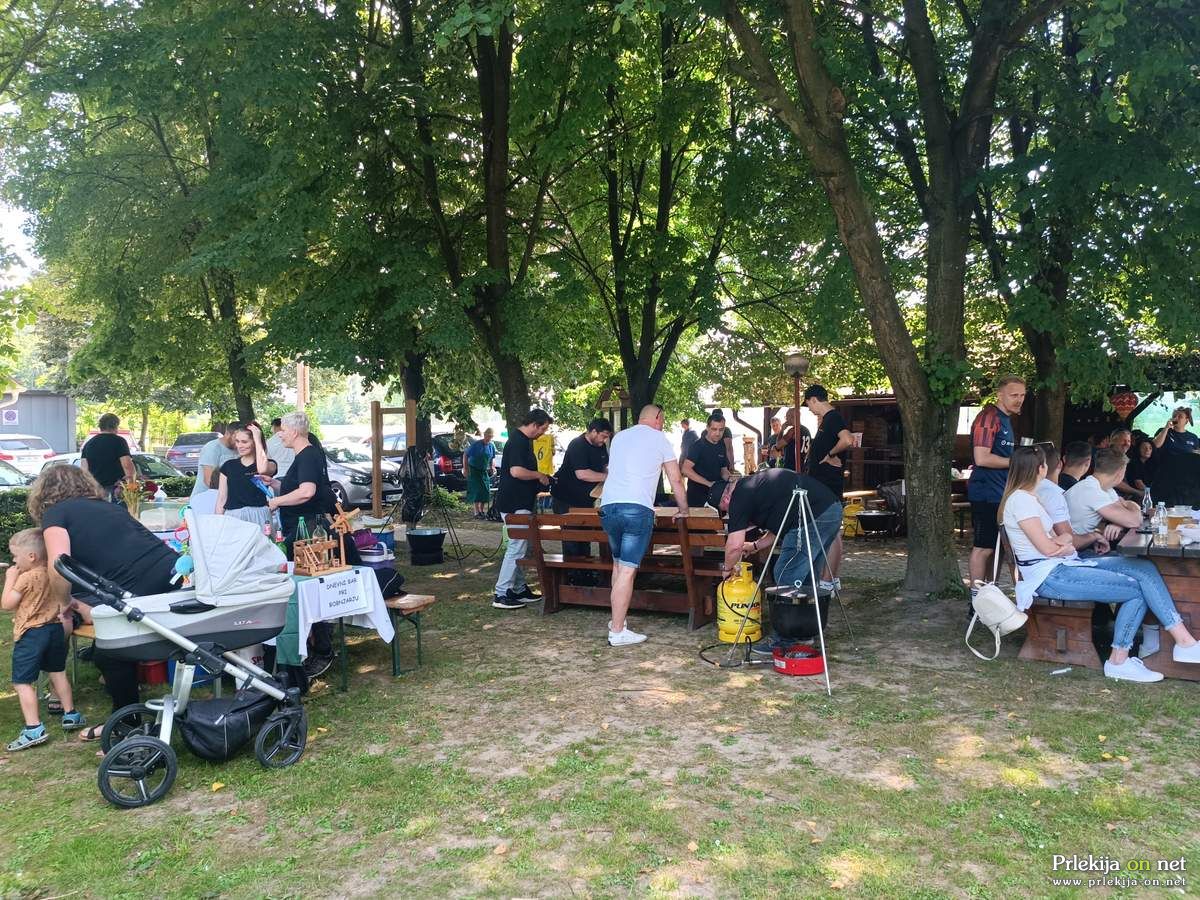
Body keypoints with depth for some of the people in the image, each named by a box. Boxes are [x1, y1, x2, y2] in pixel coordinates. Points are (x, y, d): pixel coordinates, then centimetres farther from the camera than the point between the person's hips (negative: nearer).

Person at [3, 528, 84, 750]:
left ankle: (34, 730, -7)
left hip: (31, 634, -8)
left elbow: (6, 604, -11)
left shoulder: (26, 578, -16)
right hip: (55, 628, 8)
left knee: (22, 683, -3)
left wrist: (10, 579, -5)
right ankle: (70, 715, 27)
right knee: (58, 673, 20)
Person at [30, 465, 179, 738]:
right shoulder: (104, 506, 29)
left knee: (108, 655, 14)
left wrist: (71, 603, 11)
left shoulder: (55, 513, 9)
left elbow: (57, 566, -7)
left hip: (139, 588, -7)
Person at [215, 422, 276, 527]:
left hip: (257, 518, -3)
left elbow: (263, 469, -21)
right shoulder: (228, 466, 14)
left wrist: (258, 439, -10)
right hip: (231, 517, 3)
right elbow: (221, 499, 14)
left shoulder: (269, 464, 4)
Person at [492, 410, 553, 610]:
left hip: (521, 503, 11)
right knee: (517, 548, -8)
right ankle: (501, 595, -4)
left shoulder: (525, 441, 16)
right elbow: (516, 471, -28)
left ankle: (519, 590, 24)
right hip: (515, 505, -11)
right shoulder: (518, 441, -18)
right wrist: (539, 475, -14)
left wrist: (539, 478, 15)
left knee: (521, 548, 16)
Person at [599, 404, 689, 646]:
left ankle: (616, 619, 26)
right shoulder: (659, 438, 7)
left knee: (618, 564, 19)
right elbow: (676, 479, 11)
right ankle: (617, 632, -6)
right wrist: (683, 510, 25)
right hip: (638, 508, -6)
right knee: (627, 570, -6)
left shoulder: (618, 437, 22)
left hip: (608, 506, 6)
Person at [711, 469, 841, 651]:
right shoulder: (754, 484, 25)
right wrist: (755, 546, 33)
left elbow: (735, 546, -7)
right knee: (805, 577, 19)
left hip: (812, 518, -10)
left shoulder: (740, 498, -3)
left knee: (786, 578, -2)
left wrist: (727, 568, 11)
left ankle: (787, 639, 3)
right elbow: (781, 525, 33)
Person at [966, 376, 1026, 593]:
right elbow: (982, 458, -23)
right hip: (986, 493, -10)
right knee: (983, 547, -7)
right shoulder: (989, 417, -14)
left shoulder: (1007, 419, 19)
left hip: (1000, 494, 11)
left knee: (993, 546, 15)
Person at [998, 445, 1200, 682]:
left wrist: (1063, 541, -10)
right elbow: (1047, 548, -16)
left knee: (1144, 568, -5)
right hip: (1049, 577, -9)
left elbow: (1055, 538, 12)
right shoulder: (1020, 500, -13)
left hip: (1064, 565, 9)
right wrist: (1068, 547, 3)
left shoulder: (1028, 498, 18)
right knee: (1138, 589, -14)